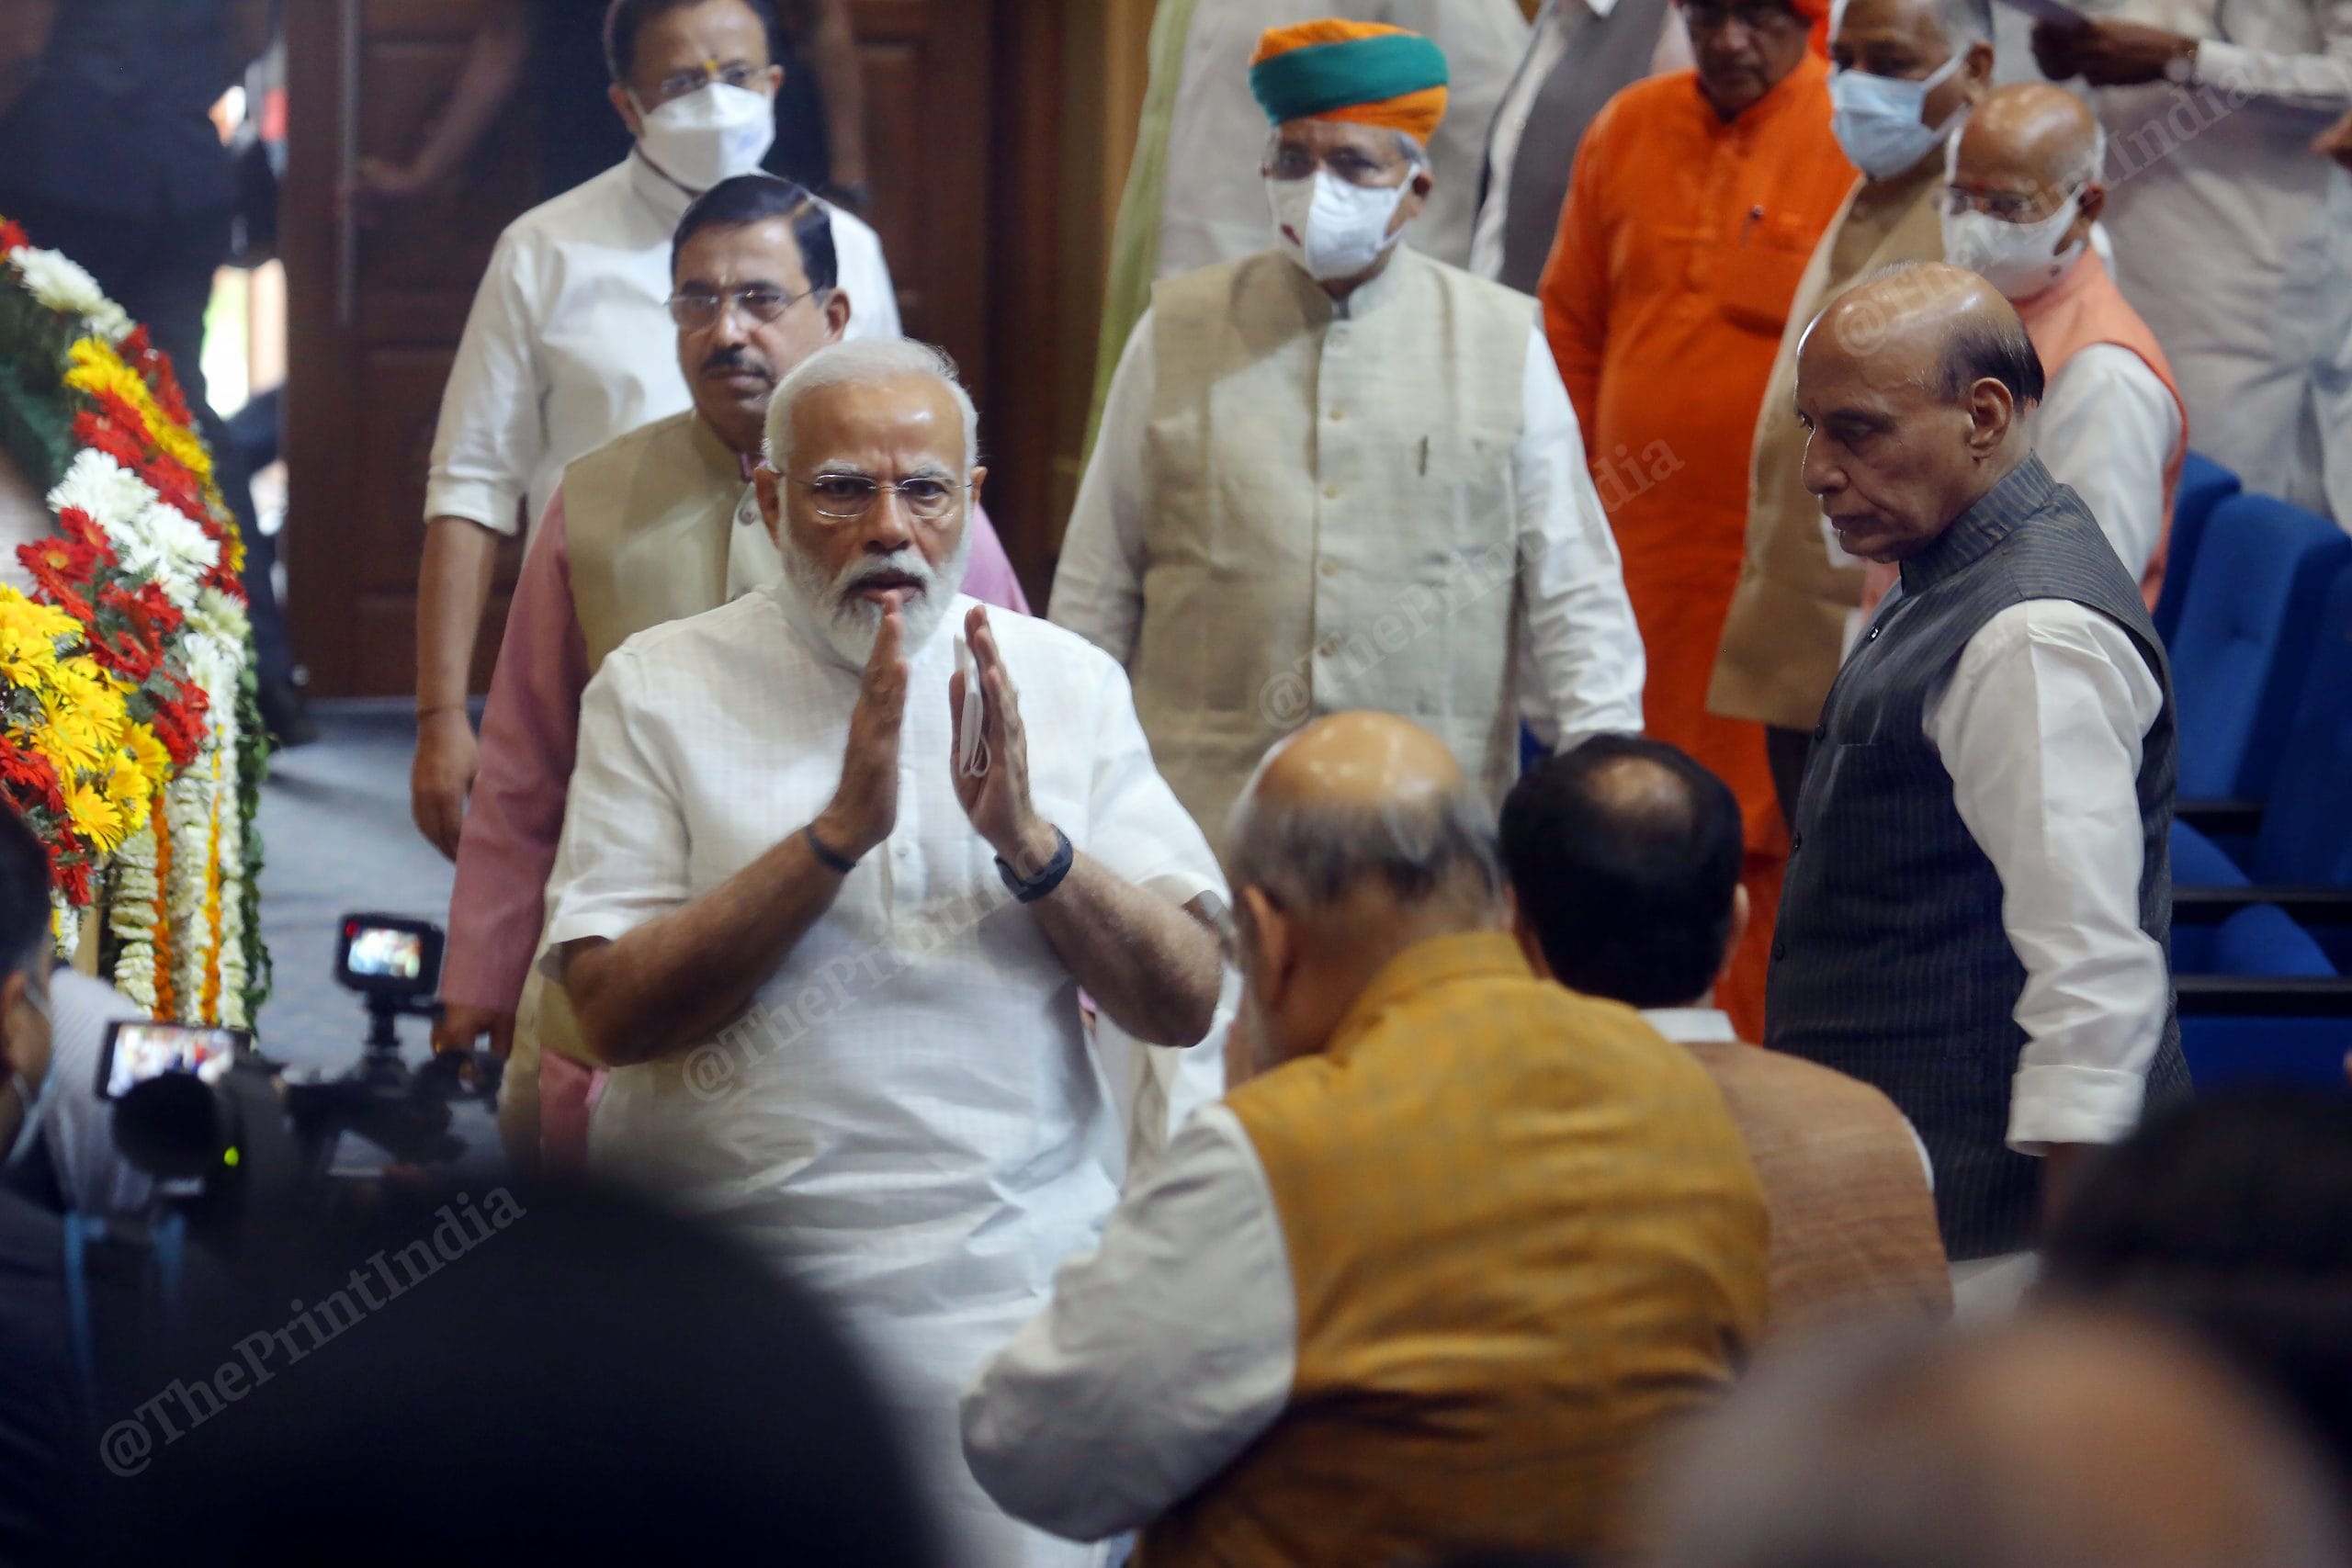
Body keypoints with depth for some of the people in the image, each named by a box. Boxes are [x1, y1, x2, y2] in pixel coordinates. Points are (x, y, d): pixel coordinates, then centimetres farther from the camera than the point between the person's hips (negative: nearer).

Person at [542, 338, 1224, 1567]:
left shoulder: (1066, 685, 8)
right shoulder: (659, 690, 2)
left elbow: (1184, 1005, 2)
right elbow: (613, 1012, -10)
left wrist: (1029, 840, -13)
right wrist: (841, 832, -16)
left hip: (1003, 1289, 1)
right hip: (716, 1303, -1)